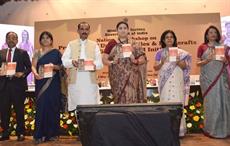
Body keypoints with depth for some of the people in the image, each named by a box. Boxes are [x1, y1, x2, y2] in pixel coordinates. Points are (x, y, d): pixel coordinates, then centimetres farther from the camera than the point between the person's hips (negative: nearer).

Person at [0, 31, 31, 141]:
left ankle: (20, 133, 16)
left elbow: (29, 67, 3)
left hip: (18, 84, -3)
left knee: (19, 110, 4)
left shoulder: (23, 53, 4)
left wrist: (23, 73, -14)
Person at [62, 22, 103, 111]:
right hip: (75, 81, 0)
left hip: (90, 81, 0)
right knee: (77, 106, 2)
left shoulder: (94, 45, 13)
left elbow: (100, 63, 3)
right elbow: (64, 61, 2)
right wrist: (72, 62, -20)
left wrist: (94, 65, -20)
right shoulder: (71, 44, 13)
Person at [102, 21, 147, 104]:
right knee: (120, 100, -1)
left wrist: (135, 61, -12)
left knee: (132, 99, -1)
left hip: (131, 78, 1)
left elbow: (143, 59, 7)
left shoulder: (134, 44, 9)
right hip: (118, 77, -1)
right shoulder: (112, 43, 5)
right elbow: (104, 60, 3)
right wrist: (112, 62, -16)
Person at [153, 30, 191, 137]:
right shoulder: (160, 53, 9)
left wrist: (178, 62, -14)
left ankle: (178, 129, 1)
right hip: (164, 81, 1)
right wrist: (162, 63, -13)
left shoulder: (180, 52, 8)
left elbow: (184, 66, 5)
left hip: (176, 81, -1)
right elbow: (155, 68, 6)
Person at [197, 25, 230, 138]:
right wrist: (208, 59, -16)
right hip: (208, 77, -3)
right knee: (211, 102, -3)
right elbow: (198, 63, 0)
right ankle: (211, 129, 4)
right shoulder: (202, 47, 4)